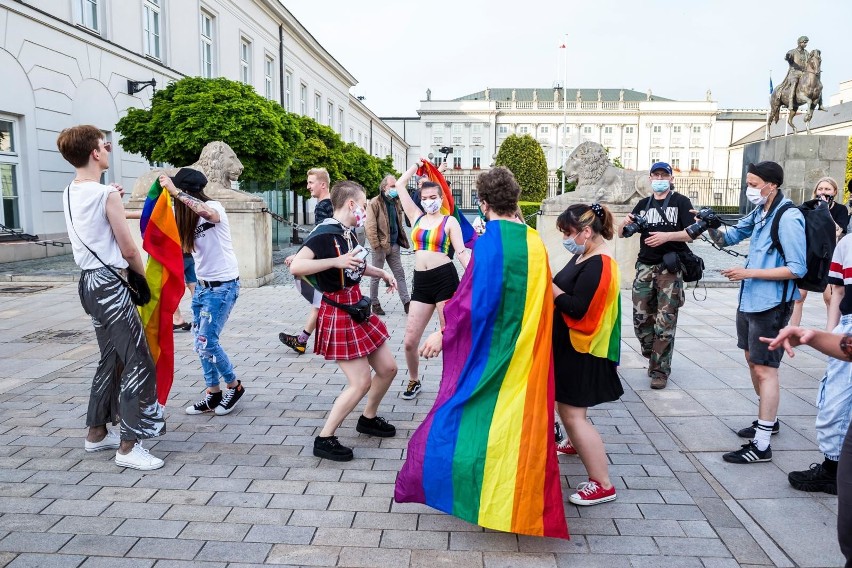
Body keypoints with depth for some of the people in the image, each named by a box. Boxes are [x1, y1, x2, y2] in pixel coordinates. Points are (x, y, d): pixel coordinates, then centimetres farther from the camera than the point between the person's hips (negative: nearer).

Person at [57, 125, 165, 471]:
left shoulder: (71, 193, 11)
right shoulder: (106, 194, -15)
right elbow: (129, 250, -11)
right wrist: (143, 277, 5)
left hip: (90, 282, 10)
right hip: (109, 284, -10)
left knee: (111, 359, 19)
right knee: (139, 362, -6)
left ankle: (97, 432, 29)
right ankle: (128, 446, -3)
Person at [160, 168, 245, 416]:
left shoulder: (214, 207, -15)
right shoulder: (189, 215, 10)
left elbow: (209, 214, -39)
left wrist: (174, 191, -36)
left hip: (223, 285, -8)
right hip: (202, 285, 8)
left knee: (207, 341, -8)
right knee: (201, 341, 7)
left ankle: (234, 386, 11)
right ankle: (213, 393, 19)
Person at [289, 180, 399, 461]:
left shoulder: (348, 233, 8)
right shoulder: (324, 234, -19)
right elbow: (295, 266, -34)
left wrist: (381, 273, 16)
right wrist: (336, 261, -37)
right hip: (338, 315, -9)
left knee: (388, 368, 14)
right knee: (361, 382, -8)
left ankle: (368, 419, 36)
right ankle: (324, 440, 6)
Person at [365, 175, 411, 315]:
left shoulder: (396, 202, 10)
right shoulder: (375, 203, -11)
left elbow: (399, 223, 20)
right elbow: (370, 226, -15)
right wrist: (376, 245, -18)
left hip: (394, 244, 6)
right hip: (381, 245, -6)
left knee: (400, 274, 7)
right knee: (376, 275, 5)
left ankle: (406, 302, 10)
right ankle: (374, 304, 16)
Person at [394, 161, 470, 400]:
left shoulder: (450, 221, 3)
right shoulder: (416, 217, 14)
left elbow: (462, 252, -3)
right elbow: (400, 185, 17)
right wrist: (416, 165, 24)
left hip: (445, 279, -4)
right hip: (421, 282, 4)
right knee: (409, 342, 5)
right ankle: (414, 381, 29)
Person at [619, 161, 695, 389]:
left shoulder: (681, 202, 3)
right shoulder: (643, 204, 15)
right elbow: (622, 233, 13)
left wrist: (667, 236, -22)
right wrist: (625, 223, -9)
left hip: (671, 268, -4)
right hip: (645, 268, 4)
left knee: (665, 323, -4)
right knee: (641, 319, 4)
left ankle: (660, 370, 4)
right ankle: (653, 358, 27)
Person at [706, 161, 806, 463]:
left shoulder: (788, 218, -17)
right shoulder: (758, 213, 7)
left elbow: (797, 269, -19)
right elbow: (728, 239, 17)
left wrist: (749, 273, -21)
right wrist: (712, 227, -5)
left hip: (771, 304, -9)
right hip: (749, 299, 9)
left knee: (765, 369, -5)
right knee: (752, 360, 20)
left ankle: (761, 445, 1)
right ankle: (767, 419, 39)